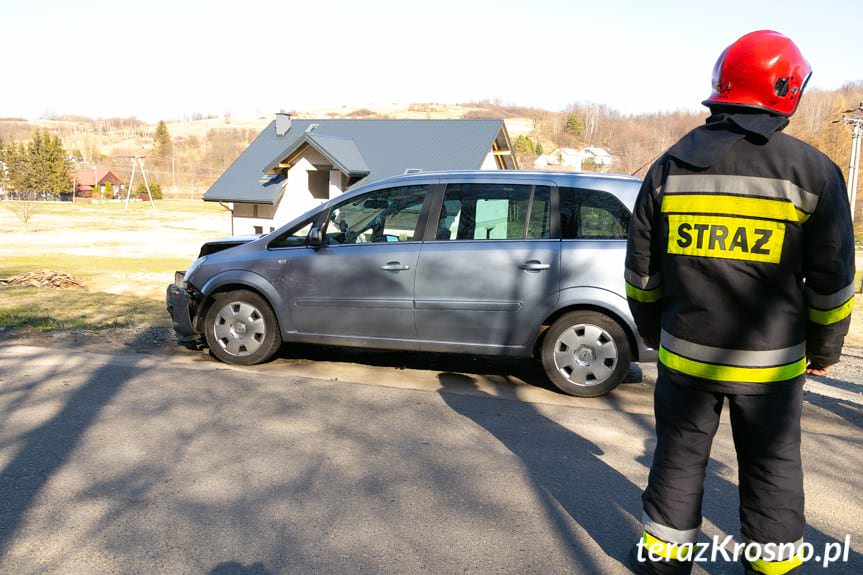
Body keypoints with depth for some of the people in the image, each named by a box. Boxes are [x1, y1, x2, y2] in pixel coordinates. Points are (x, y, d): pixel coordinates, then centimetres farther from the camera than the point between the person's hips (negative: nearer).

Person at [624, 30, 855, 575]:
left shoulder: (670, 166, 0)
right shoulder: (813, 171, -7)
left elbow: (642, 269, 5)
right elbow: (832, 280, -2)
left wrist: (652, 328, 19)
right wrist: (825, 349, 12)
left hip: (685, 352, 2)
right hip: (769, 362, -1)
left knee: (680, 453, 16)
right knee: (772, 466, 15)